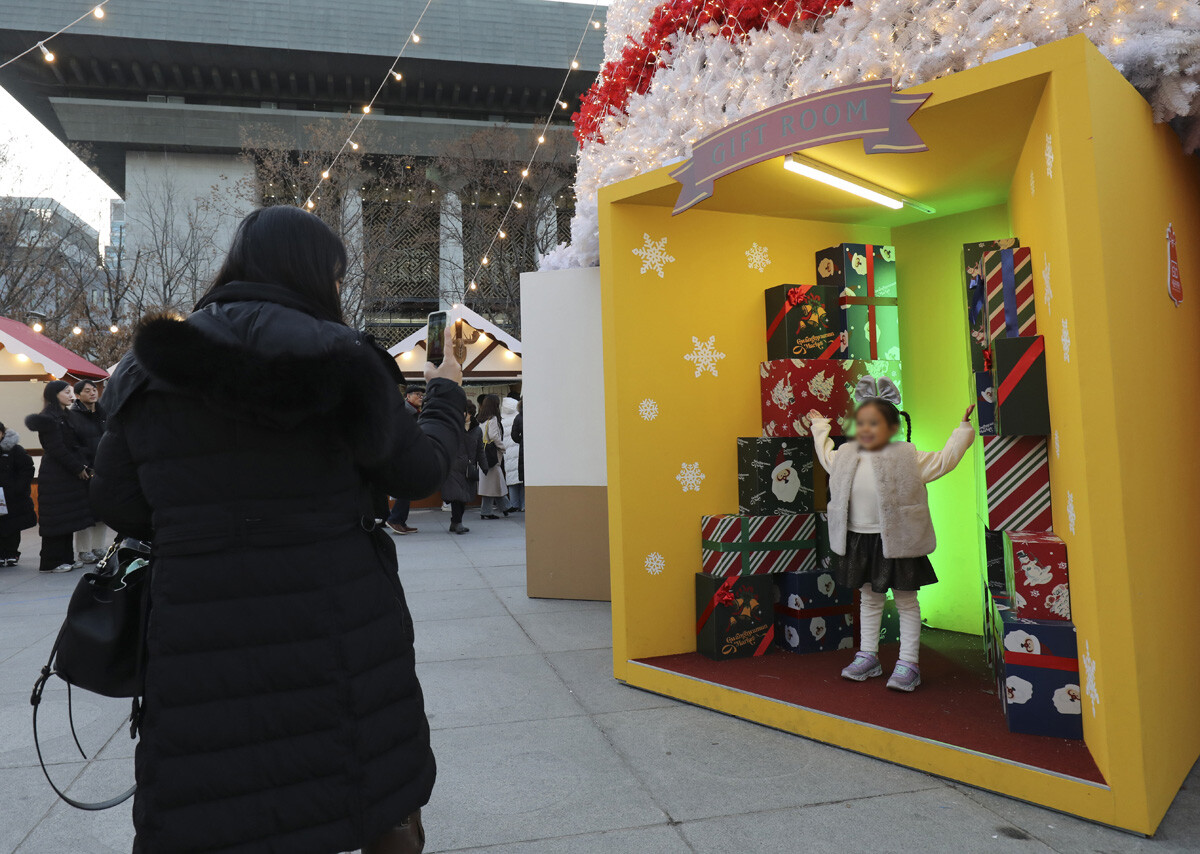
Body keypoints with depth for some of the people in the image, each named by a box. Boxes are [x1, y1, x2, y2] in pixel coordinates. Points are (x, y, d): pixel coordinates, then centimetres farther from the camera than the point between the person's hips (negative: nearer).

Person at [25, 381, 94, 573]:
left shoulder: (66, 416, 17)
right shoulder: (48, 418, -12)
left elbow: (77, 444, 18)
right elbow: (56, 449, -17)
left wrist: (83, 466, 6)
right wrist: (78, 468, -13)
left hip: (69, 474, 9)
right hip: (55, 476, -9)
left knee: (67, 518, 11)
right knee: (56, 519, -4)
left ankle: (65, 558, 17)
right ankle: (50, 563, 3)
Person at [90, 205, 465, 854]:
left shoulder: (146, 370, 4)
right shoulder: (336, 356, -8)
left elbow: (118, 506, 6)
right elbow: (419, 471, -1)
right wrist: (444, 395, 17)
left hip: (199, 641, 4)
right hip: (338, 634, -3)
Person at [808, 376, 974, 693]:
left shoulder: (906, 457, -8)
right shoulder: (846, 456, 5)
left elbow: (945, 459, -1)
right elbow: (826, 456, 28)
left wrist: (964, 428, -4)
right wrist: (820, 428, 36)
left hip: (895, 541, -4)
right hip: (858, 540, 4)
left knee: (906, 600, 6)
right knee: (869, 598, 16)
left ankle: (909, 662, 14)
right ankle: (868, 656, 27)